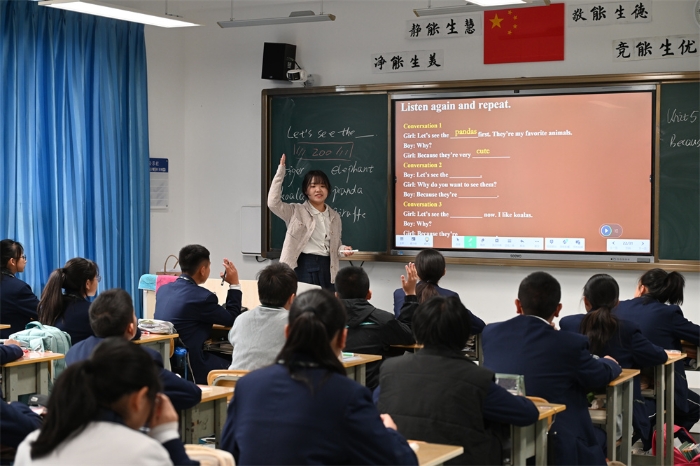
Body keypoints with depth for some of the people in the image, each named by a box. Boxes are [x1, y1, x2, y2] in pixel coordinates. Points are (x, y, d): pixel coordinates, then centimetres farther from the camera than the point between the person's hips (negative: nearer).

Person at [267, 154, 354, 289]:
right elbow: (273, 202, -16)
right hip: (303, 267, -4)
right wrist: (281, 171, -16)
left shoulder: (334, 217, 14)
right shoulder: (296, 211, 0)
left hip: (326, 268, 4)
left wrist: (343, 249, 1)